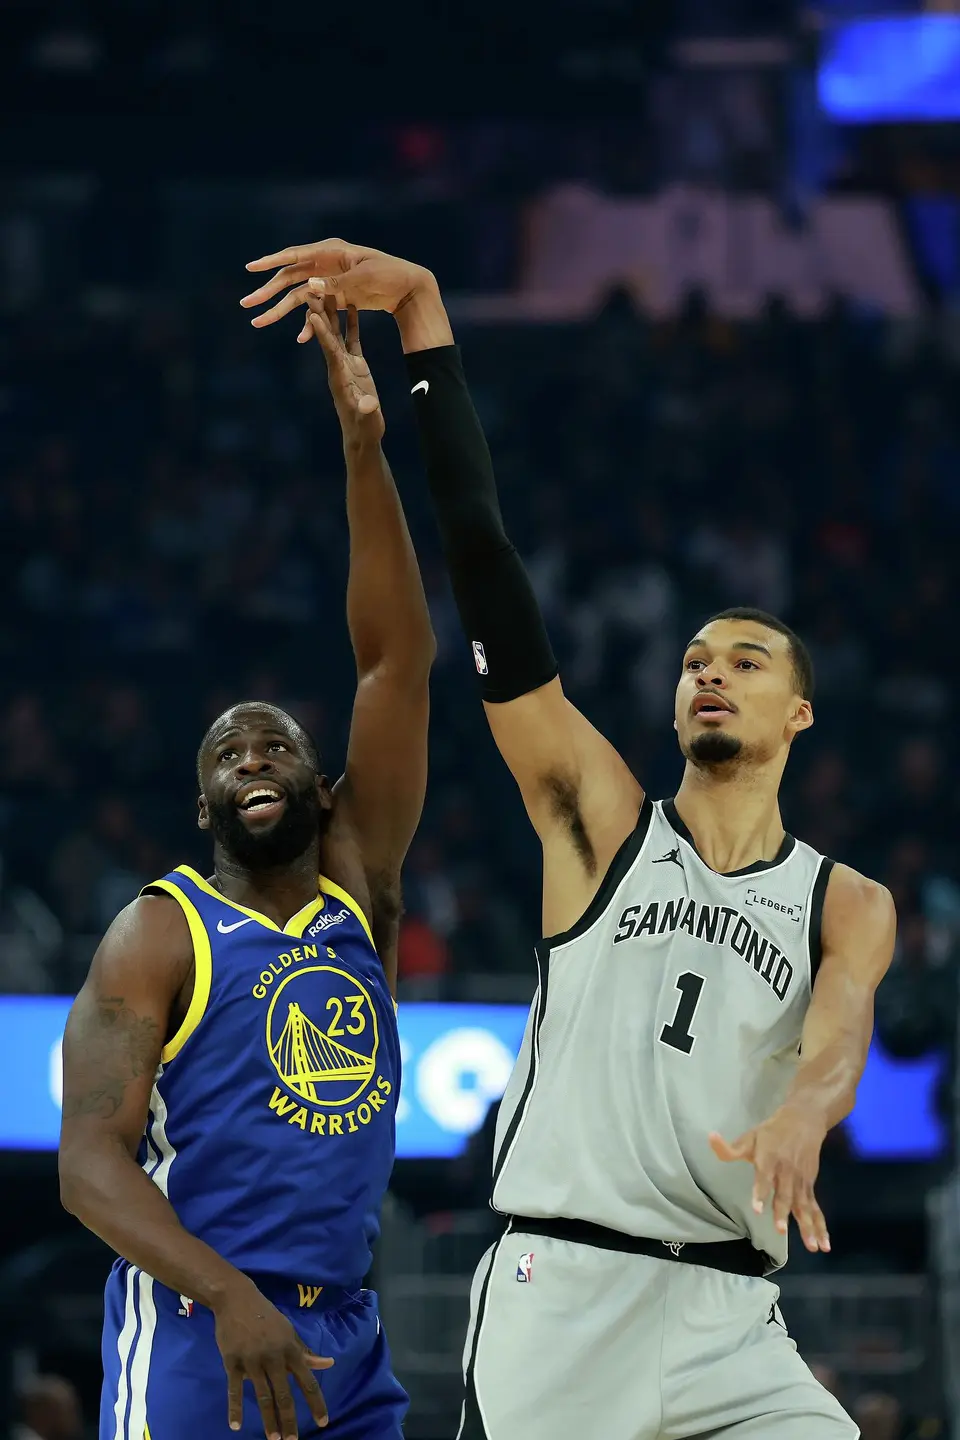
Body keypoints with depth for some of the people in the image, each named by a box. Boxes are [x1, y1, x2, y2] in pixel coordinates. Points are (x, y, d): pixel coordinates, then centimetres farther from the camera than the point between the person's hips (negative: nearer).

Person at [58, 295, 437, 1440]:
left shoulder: (358, 888, 13)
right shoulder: (158, 938, 0)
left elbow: (396, 664, 6)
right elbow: (89, 1161, -10)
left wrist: (363, 449, -1)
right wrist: (229, 1295, -26)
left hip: (345, 1339, 6)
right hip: (197, 1333, -6)